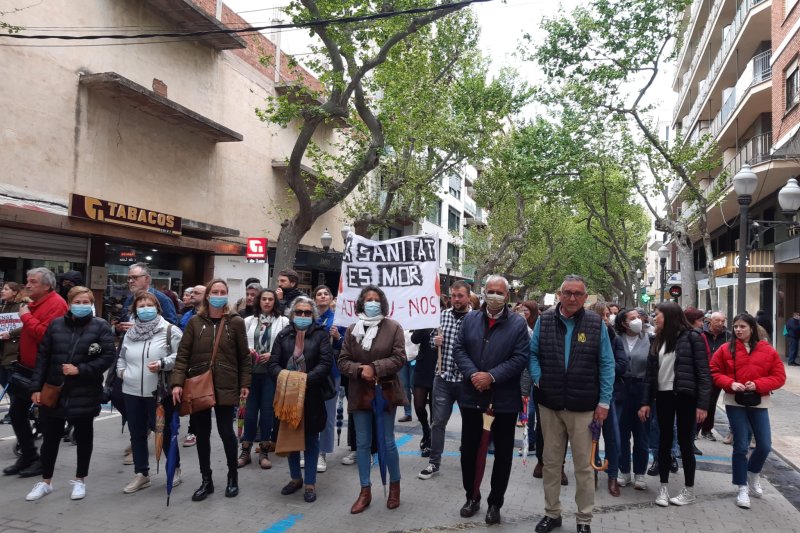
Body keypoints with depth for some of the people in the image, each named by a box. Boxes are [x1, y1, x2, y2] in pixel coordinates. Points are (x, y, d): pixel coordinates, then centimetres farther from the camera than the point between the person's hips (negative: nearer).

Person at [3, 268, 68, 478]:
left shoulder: (56, 304, -18)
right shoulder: (34, 303, 13)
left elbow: (46, 335, -28)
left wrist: (26, 317, -19)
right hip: (26, 367, 10)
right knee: (17, 412, 15)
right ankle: (27, 456, 29)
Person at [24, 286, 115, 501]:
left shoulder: (101, 326, -5)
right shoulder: (55, 325, 4)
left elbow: (108, 356, -10)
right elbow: (42, 357, 5)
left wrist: (80, 370, -18)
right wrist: (36, 387, 0)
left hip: (85, 394, -2)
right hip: (53, 391, 3)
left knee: (83, 437, 11)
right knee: (50, 437, 11)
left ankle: (80, 480, 27)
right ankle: (45, 481, 29)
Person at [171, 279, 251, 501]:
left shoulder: (236, 322, -3)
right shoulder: (195, 321, 1)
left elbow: (244, 356, 1)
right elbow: (183, 354, 0)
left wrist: (245, 384, -1)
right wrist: (178, 382, -10)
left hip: (225, 387, -2)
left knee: (226, 432, 4)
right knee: (202, 434, 10)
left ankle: (233, 477, 25)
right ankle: (206, 480, 25)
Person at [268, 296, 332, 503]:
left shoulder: (321, 334, -2)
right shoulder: (283, 335, 6)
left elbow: (325, 363, -11)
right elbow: (273, 363, 0)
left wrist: (306, 379, -22)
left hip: (311, 395, -3)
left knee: (311, 439, 7)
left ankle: (310, 483, 19)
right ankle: (295, 478, 32)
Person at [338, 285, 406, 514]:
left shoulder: (393, 327, -3)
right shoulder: (352, 329, 5)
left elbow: (399, 358, -10)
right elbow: (343, 361, 2)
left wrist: (374, 367, -19)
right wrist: (360, 370, -17)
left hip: (385, 392, -3)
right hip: (360, 393, 3)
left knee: (387, 441, 5)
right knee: (363, 443, 9)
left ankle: (394, 485, 27)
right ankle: (365, 491, 21)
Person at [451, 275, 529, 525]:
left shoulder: (518, 323, -4)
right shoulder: (470, 319, 5)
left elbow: (520, 357, -11)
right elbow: (458, 349, 1)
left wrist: (492, 376, -19)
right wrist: (472, 374, -14)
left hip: (504, 399, -2)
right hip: (472, 396, 2)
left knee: (503, 454, 10)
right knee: (469, 450, 13)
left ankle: (495, 502, 27)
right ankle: (472, 496, 32)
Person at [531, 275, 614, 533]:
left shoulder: (596, 323, -2)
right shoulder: (544, 321, 2)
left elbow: (606, 364, 0)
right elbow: (532, 353, 9)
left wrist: (604, 401, -5)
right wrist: (538, 379, -7)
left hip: (583, 406, -2)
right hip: (549, 404, 2)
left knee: (584, 464, 8)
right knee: (551, 461, 13)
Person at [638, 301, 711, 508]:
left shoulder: (692, 337, -8)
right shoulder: (658, 340, 9)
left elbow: (703, 372, -11)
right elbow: (651, 373, 9)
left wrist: (702, 404, -15)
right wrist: (646, 402, 6)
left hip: (685, 397, -5)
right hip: (663, 397, 5)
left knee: (685, 442, 4)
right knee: (664, 442, 10)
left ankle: (689, 490, 20)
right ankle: (663, 487, 21)